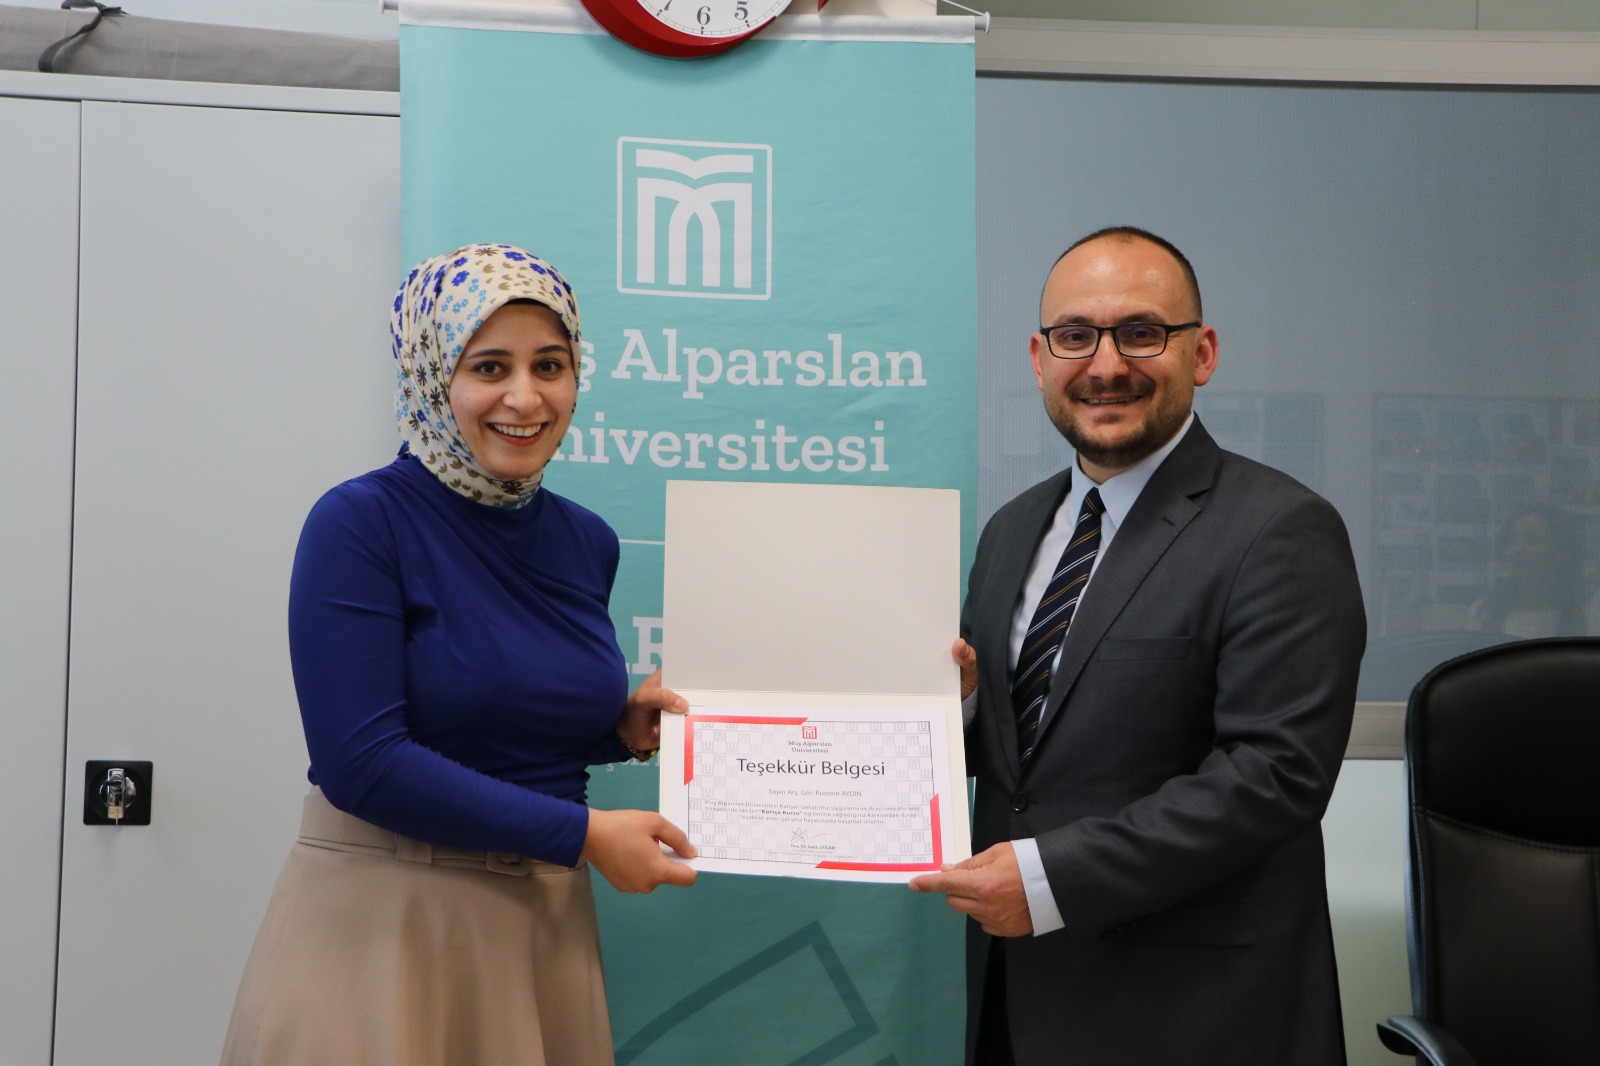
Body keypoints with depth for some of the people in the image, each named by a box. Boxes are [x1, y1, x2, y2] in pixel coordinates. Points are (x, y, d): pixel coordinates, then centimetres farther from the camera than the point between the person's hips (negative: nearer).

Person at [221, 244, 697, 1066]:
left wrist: (622, 729, 0)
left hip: (545, 927, 6)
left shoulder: (587, 542, 6)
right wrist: (584, 834, -18)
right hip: (379, 922, -6)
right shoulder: (361, 523, -12)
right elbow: (362, 761, -20)